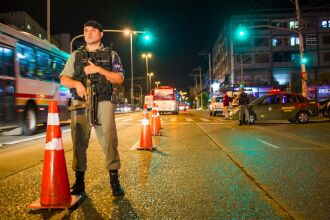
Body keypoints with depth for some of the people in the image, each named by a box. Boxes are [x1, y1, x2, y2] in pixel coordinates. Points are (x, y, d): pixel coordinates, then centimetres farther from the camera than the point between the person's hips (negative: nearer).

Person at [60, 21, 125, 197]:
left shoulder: (111, 55, 14)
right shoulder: (75, 55, 19)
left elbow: (119, 79, 3)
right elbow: (63, 79, 13)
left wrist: (99, 70, -8)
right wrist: (77, 83, -9)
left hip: (104, 103, -2)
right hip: (80, 103, 2)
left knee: (109, 140, -8)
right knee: (79, 141, 1)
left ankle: (114, 181, -1)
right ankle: (79, 182, 11)